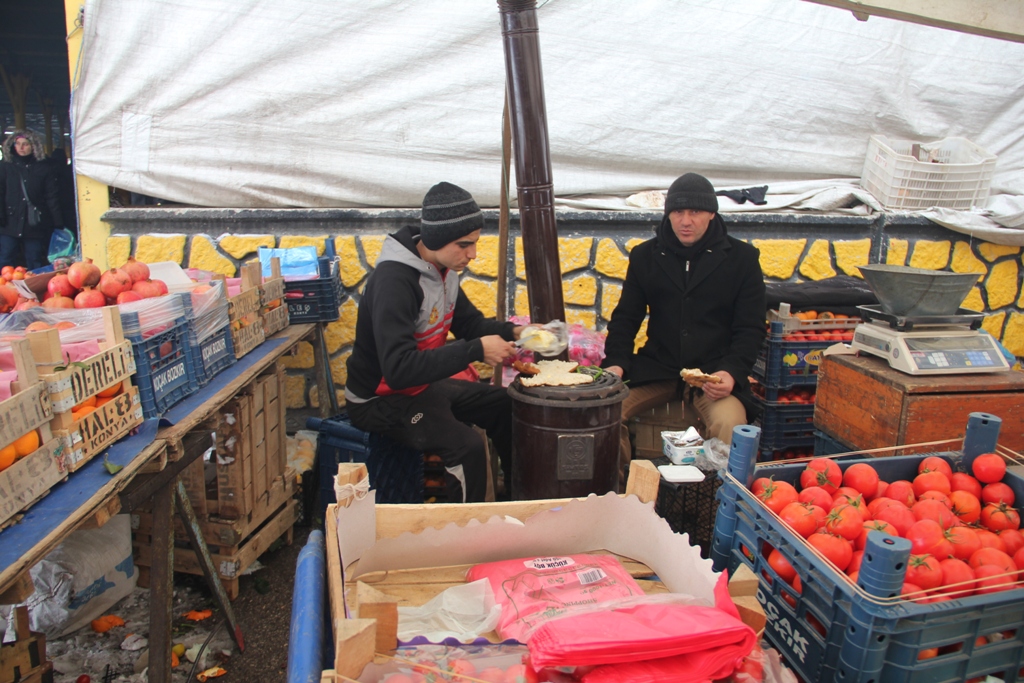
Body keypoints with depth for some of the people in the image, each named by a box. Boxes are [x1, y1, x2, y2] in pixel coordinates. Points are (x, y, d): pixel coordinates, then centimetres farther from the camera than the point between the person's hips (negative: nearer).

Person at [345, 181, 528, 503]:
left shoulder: (442, 268, -2)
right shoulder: (393, 281, -30)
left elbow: (468, 321, 11)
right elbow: (399, 369, -37)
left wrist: (511, 332, -9)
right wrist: (476, 350, -36)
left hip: (424, 384, 9)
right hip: (380, 398, -9)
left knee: (505, 405, 11)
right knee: (467, 446, -27)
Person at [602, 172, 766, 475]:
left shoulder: (742, 258, 2)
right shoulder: (645, 256, 8)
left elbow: (750, 328, 2)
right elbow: (626, 317, 10)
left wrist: (731, 372, -16)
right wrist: (616, 362, -7)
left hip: (714, 371, -2)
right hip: (655, 370, 2)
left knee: (731, 422, -31)